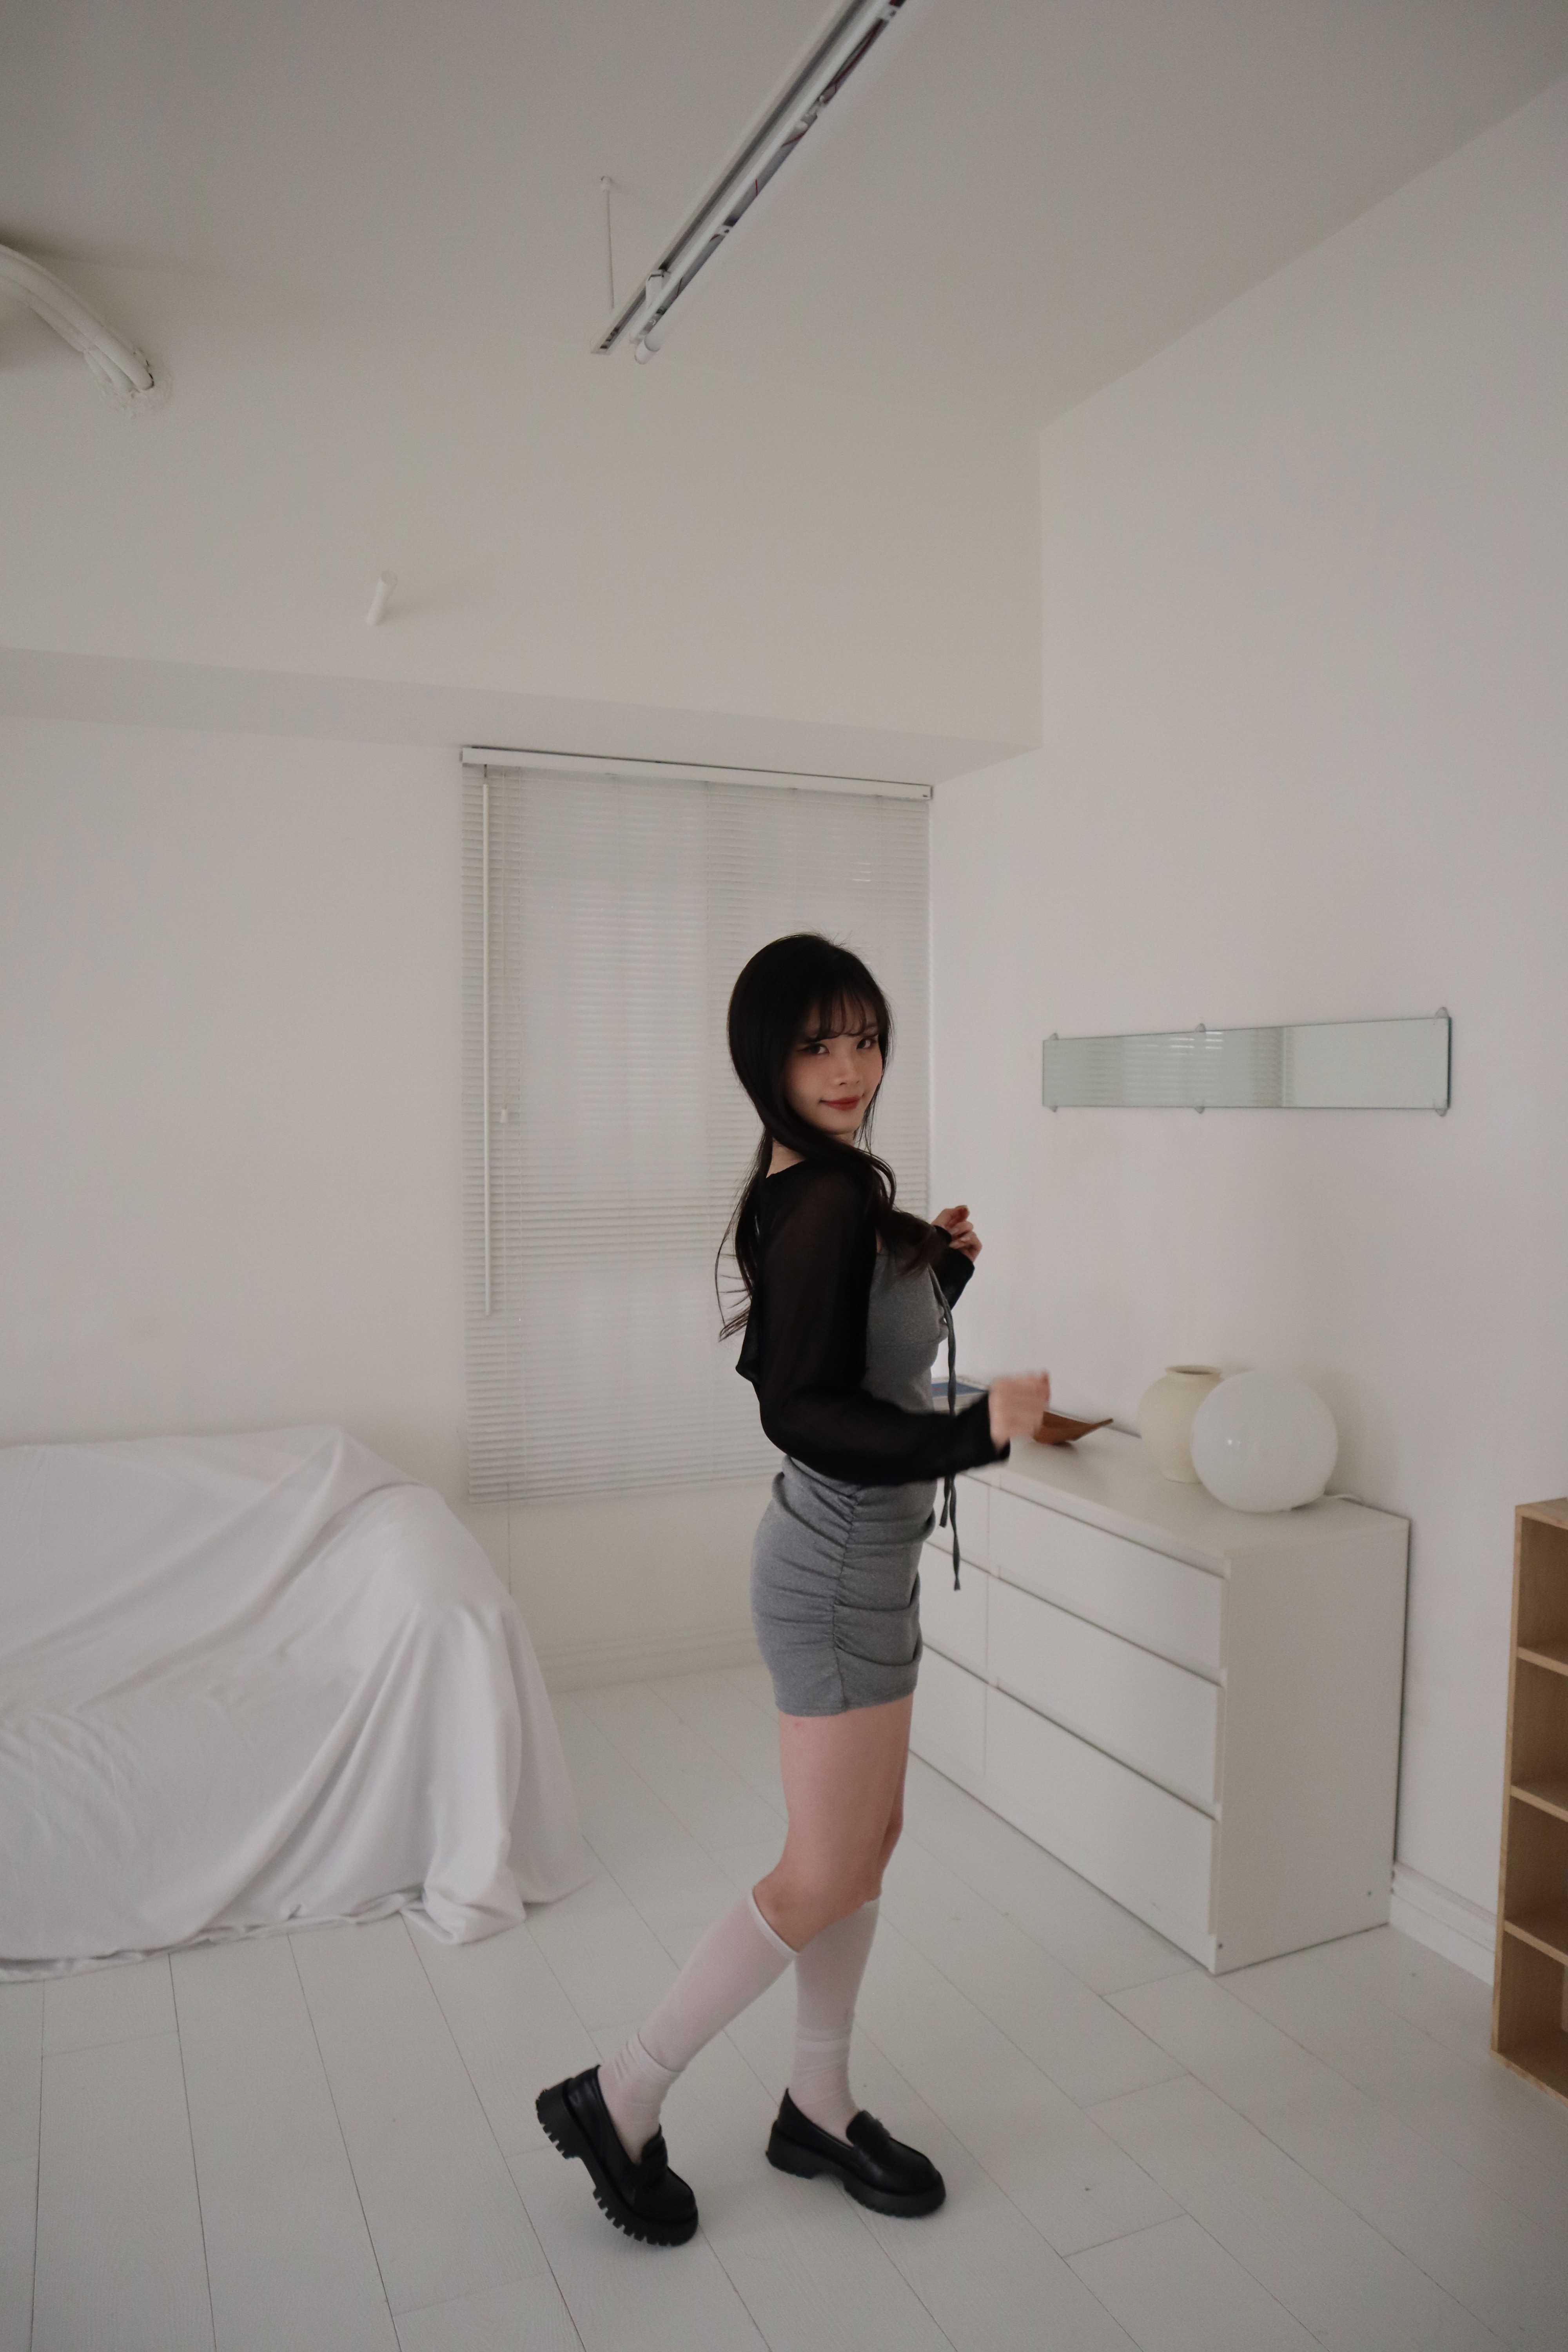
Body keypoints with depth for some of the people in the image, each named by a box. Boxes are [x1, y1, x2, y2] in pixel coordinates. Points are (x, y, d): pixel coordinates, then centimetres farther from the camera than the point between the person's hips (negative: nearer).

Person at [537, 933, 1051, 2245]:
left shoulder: (829, 1189, 6)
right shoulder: (825, 1203, -23)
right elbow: (805, 1412, -29)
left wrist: (945, 1270, 8)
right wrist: (977, 1431, -39)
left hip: (859, 1556, 10)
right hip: (841, 1570, -10)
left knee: (872, 1841, 20)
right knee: (823, 1879, 4)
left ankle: (821, 2108, 37)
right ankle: (620, 2102, 21)